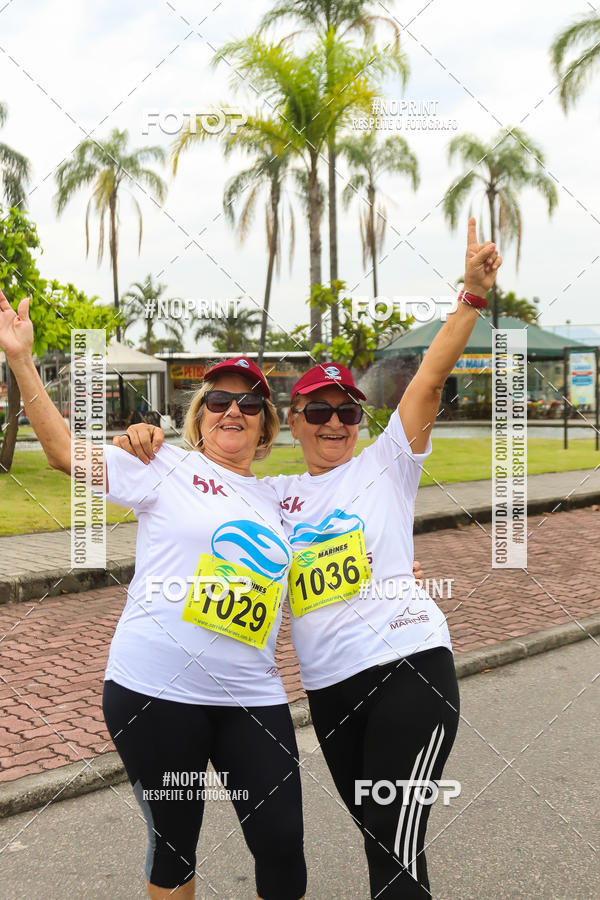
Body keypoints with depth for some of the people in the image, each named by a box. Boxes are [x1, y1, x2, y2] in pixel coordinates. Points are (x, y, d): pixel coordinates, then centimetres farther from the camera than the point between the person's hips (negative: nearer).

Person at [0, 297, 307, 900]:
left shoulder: (275, 500, 15)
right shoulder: (167, 469, 0)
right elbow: (66, 452, -8)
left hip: (251, 697, 4)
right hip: (156, 691, -3)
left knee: (283, 846, 4)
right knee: (172, 843, 12)